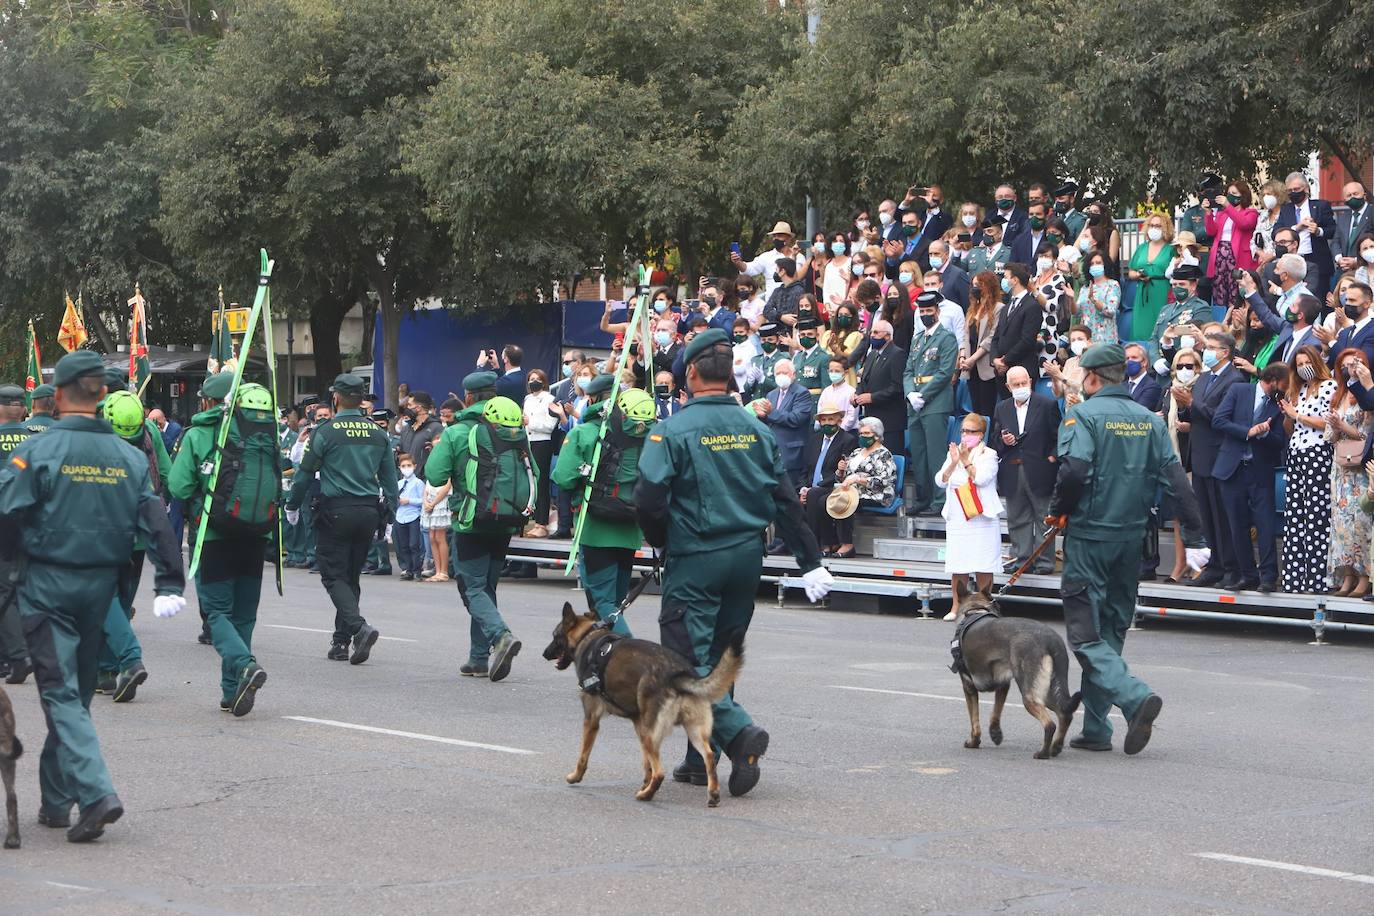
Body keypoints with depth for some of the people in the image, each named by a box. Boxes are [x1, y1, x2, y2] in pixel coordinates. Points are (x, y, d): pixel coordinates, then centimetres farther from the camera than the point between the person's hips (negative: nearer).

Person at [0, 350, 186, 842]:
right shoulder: (128, 457, 2)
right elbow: (156, 524, 0)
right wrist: (170, 584, 1)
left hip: (47, 585, -5)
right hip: (100, 588, 5)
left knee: (60, 691, -4)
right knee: (77, 689, 17)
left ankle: (96, 794, -20)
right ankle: (56, 800, 26)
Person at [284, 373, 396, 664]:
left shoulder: (326, 432, -8)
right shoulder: (378, 433, 7)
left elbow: (306, 473, -3)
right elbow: (389, 477, 11)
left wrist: (292, 506, 11)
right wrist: (389, 514, 20)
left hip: (336, 511, -5)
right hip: (369, 511, 5)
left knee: (333, 575, -2)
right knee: (351, 576, 14)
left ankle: (359, 627, -23)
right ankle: (341, 642, 16)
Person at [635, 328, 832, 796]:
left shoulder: (674, 429, -11)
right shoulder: (753, 428, 5)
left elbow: (649, 498, -15)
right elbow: (784, 498, 6)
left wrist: (661, 543, 5)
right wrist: (810, 562, 8)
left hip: (695, 562, -6)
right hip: (747, 556, 6)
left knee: (688, 660, -3)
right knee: (718, 656, 15)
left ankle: (739, 732, -24)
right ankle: (701, 759, 20)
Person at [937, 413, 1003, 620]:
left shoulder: (988, 455, 0)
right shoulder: (953, 452, 13)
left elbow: (981, 478, -15)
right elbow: (940, 481, 5)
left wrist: (966, 461, -12)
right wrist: (953, 463, -9)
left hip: (981, 517, -4)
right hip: (957, 517, 4)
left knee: (983, 565, -1)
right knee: (958, 565, 3)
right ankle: (956, 607, 8)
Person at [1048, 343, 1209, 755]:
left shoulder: (1084, 416, -9)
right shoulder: (1149, 420, 8)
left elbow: (1075, 470, -23)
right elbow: (1175, 477, 3)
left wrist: (1058, 510, -5)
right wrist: (1193, 538, 3)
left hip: (1089, 536, -6)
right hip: (1132, 537, 6)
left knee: (1085, 635, -3)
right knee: (1111, 632, 15)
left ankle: (1135, 697, -24)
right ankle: (1095, 728, 17)